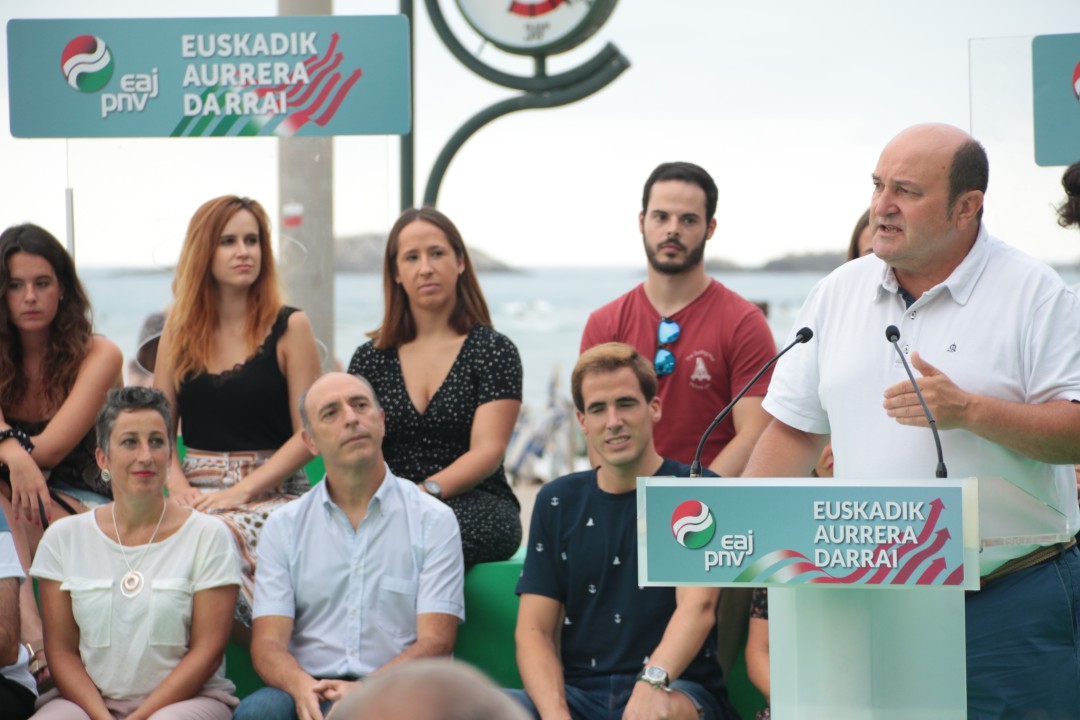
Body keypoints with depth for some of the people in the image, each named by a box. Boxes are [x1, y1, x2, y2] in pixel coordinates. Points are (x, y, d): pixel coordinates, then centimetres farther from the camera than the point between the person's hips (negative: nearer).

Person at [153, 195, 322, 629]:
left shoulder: (289, 326, 2)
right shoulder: (182, 325, 13)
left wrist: (241, 491, -14)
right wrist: (178, 485, -6)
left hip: (273, 493, -3)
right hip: (198, 492, 3)